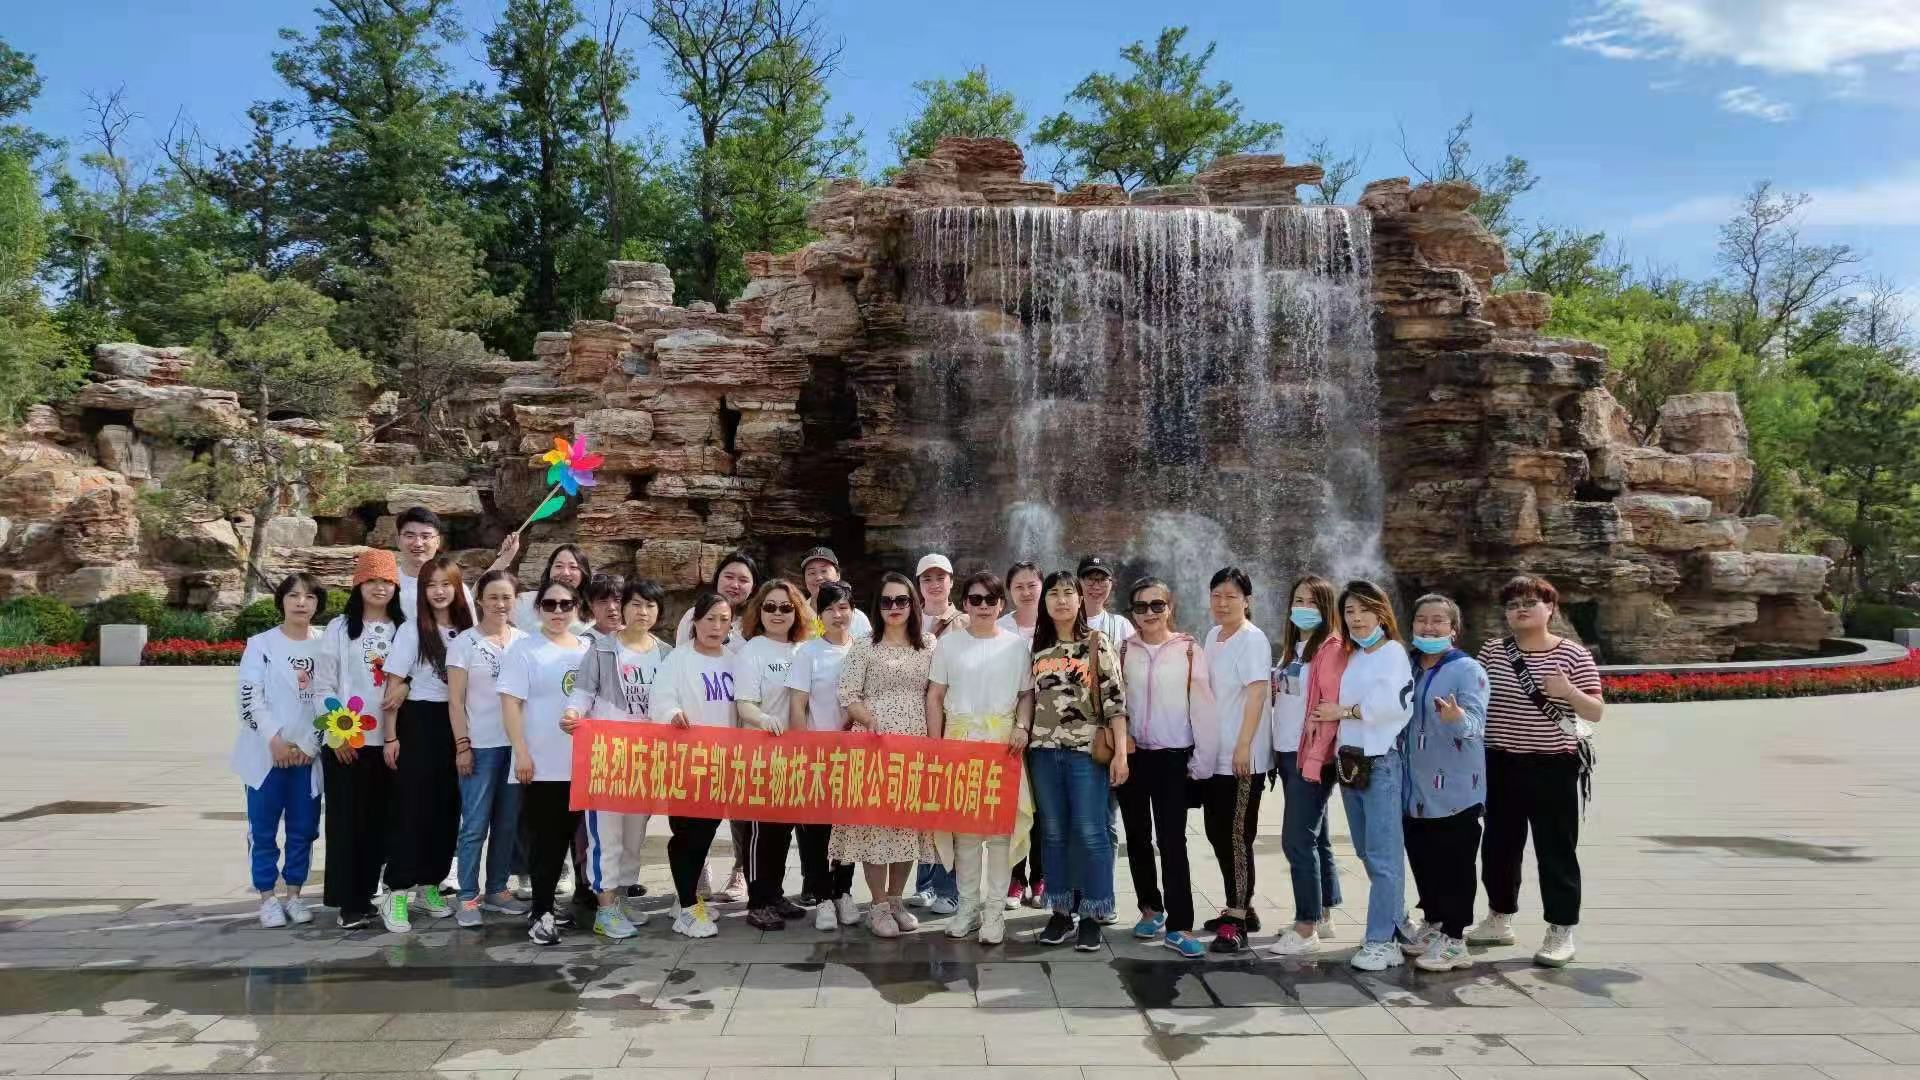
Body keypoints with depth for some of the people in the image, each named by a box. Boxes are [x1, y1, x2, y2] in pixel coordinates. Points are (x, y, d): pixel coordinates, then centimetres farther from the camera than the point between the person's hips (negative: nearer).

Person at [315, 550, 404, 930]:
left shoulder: (404, 630, 6)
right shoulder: (339, 628, 2)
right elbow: (323, 686, 0)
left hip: (388, 741, 2)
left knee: (380, 821, 6)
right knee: (347, 820, 2)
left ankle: (368, 896, 16)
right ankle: (350, 902, 9)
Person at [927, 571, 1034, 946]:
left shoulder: (1016, 644, 5)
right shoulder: (948, 643, 6)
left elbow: (1027, 694, 8)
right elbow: (934, 697, 6)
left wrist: (1022, 727, -10)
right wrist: (936, 745, 0)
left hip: (1002, 740, -1)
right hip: (959, 739, 1)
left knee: (1001, 823, -1)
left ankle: (994, 908, 7)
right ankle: (968, 903, 16)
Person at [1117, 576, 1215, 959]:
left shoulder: (1188, 649, -5)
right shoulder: (1124, 650, 5)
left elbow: (1202, 705, -5)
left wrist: (1203, 759, -7)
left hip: (1173, 756, -3)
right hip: (1132, 754, 4)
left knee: (1172, 841, -5)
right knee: (1137, 837, 13)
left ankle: (1179, 926, -1)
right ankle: (1150, 908, 29)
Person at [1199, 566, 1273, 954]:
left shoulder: (1253, 639, -12)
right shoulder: (1213, 636, 13)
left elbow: (1256, 694, -18)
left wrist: (1244, 746, -24)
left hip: (1241, 756, -8)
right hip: (1213, 753, 8)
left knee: (1236, 834, -5)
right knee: (1217, 831, 13)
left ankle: (1237, 922, 2)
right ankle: (1240, 908, 27)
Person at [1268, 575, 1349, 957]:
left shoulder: (1332, 648, -10)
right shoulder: (1290, 646, 15)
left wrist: (1315, 758, -20)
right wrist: (1279, 751, 9)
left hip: (1311, 755, -8)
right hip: (1287, 753, 8)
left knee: (1297, 839, -8)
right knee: (1315, 837, 14)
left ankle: (1306, 928, -1)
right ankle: (1322, 917, 23)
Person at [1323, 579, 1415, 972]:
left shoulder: (1393, 652, -5)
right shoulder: (1351, 657, 17)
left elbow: (1389, 704, -17)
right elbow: (1335, 705, 14)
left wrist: (1342, 712, -8)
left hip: (1381, 762, -8)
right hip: (1350, 760, 8)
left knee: (1383, 856, -6)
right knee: (1368, 852, 14)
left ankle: (1382, 940, -3)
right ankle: (1393, 926, 25)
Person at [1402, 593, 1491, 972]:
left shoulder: (1468, 670, -9)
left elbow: (1474, 722, -21)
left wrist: (1456, 717, -42)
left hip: (1455, 789, -7)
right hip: (1415, 788, 7)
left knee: (1454, 866, -2)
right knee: (1422, 860, 15)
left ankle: (1454, 940, 6)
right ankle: (1433, 924, 31)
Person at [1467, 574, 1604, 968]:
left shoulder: (1573, 655, -4)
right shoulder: (1491, 652, 5)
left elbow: (1596, 712, -5)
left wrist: (1569, 692, -23)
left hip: (1554, 766, -4)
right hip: (1501, 765, 4)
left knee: (1556, 850, 3)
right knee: (1499, 845, 14)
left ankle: (1561, 932, 13)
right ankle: (1499, 919, 30)